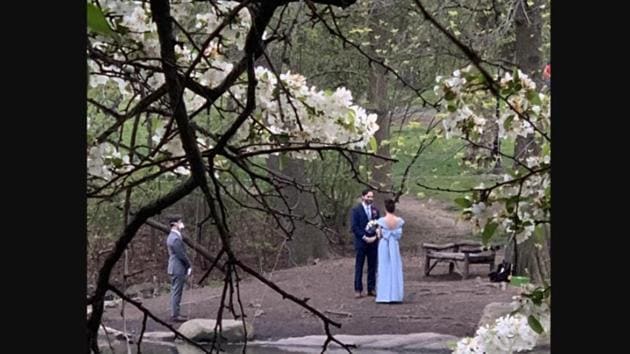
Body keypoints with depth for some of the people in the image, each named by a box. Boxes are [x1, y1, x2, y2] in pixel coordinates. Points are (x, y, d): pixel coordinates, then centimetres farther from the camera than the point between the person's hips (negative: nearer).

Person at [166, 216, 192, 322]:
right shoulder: (175, 238, -20)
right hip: (178, 269, -10)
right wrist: (189, 266, -6)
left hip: (174, 268, 10)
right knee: (177, 292, -5)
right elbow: (181, 255, -18)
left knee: (175, 292, 14)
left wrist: (187, 266, 14)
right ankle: (175, 315, -2)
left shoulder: (172, 236, 13)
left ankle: (175, 313, 20)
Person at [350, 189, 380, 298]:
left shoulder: (375, 210, 11)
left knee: (372, 267, 6)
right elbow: (354, 227, -8)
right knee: (359, 267, -1)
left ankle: (371, 289, 11)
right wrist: (364, 237, -14)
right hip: (361, 241, -4)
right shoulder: (356, 210, -3)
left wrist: (375, 236, -5)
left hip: (373, 241, 4)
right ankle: (358, 290, 2)